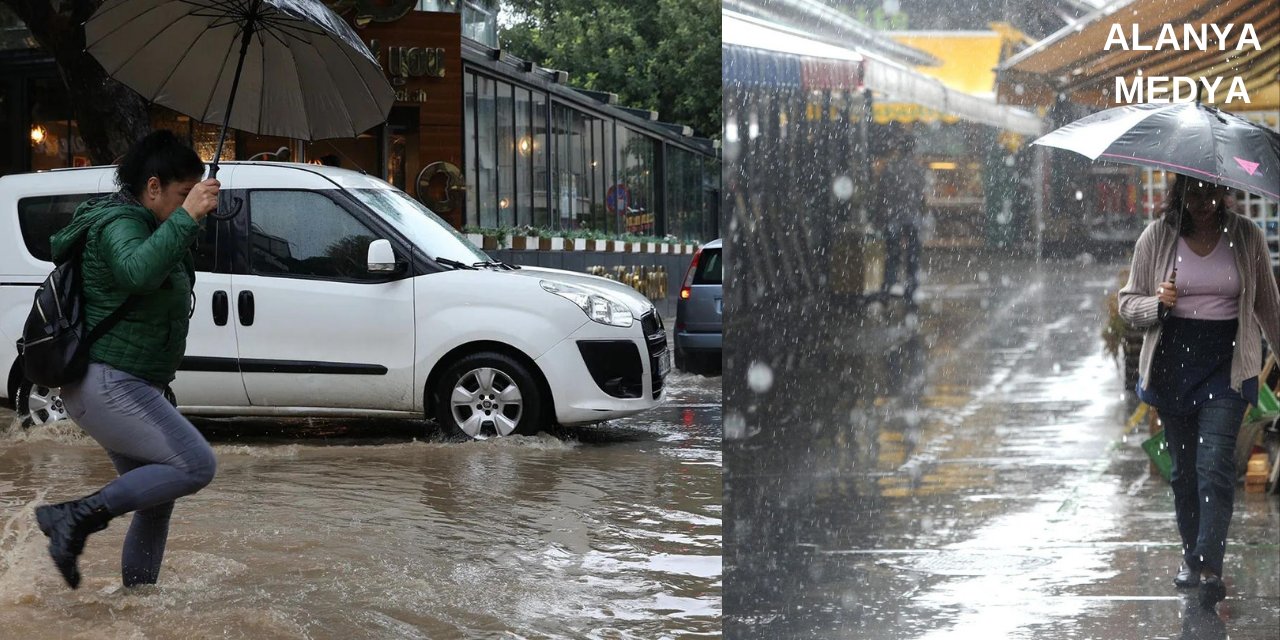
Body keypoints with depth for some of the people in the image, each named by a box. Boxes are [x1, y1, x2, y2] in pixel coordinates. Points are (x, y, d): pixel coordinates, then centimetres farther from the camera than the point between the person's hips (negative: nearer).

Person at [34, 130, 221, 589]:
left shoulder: (137, 223, 17)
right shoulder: (119, 224, -14)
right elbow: (138, 272, -38)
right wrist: (187, 217, -38)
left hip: (128, 388, 11)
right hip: (107, 385, -11)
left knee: (157, 495, 13)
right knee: (195, 465, -19)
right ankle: (76, 517, -15)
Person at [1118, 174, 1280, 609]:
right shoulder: (1157, 237, 3)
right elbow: (1128, 302, 7)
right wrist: (1157, 303, -13)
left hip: (1227, 364, -2)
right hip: (1173, 362, 2)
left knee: (1214, 466, -13)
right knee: (1183, 469, 10)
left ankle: (1208, 568, -17)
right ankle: (1191, 555, 24)